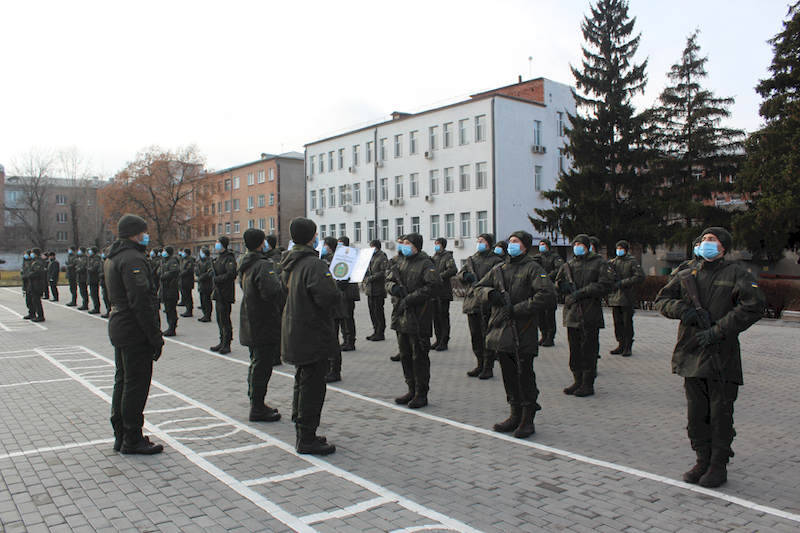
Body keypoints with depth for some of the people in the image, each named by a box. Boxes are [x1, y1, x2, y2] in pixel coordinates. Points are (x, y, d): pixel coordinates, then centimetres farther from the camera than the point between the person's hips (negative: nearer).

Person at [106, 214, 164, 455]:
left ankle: (120, 435, 26)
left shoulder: (112, 259, 16)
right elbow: (140, 301, -24)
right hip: (135, 332, -11)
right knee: (136, 385, -3)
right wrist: (155, 336, -20)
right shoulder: (132, 259, -17)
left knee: (122, 382, 16)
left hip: (119, 328, 11)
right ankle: (132, 440, 5)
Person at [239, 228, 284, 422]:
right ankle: (258, 409, 5)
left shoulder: (245, 266, 12)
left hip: (250, 325, 10)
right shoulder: (263, 265, -19)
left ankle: (255, 403, 29)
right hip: (264, 325, -10)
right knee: (262, 366, -2)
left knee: (257, 364, 19)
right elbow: (271, 292, -32)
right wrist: (283, 284, -12)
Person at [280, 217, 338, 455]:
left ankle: (302, 433, 30)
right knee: (312, 386, -1)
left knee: (302, 383, 19)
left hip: (295, 334, 10)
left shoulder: (289, 263, 9)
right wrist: (337, 291, -7)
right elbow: (329, 297, -28)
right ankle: (307, 440, 6)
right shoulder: (313, 264, -20)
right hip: (313, 335, -10)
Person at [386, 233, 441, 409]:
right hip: (402, 315, 8)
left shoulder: (425, 264, -8)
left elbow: (433, 285, -20)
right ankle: (412, 390, 26)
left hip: (419, 317, -7)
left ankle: (421, 394, 9)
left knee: (419, 357, -1)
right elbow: (388, 280, 18)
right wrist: (394, 287, -7)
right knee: (405, 356, 13)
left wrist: (410, 299, -19)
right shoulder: (400, 263, 15)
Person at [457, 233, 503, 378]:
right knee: (475, 336, 12)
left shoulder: (496, 260, -1)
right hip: (472, 301, 6)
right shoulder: (471, 259, 18)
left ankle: (488, 367, 6)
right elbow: (460, 274, 13)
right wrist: (466, 275, -9)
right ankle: (480, 364, 24)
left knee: (487, 336, -3)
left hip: (487, 302, -6)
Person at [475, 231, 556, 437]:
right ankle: (515, 415, 25)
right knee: (509, 376, 13)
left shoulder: (532, 268, -5)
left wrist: (518, 309, -16)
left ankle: (527, 420, 11)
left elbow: (547, 294, -16)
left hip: (523, 333, -6)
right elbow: (478, 288, 18)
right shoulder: (498, 269, 14)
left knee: (524, 377, -1)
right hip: (501, 331, 6)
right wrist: (490, 293, -5)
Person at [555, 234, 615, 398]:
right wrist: (567, 287, -3)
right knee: (574, 350, 9)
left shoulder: (598, 263, 0)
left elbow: (606, 284, -10)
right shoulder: (568, 265, 15)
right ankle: (578, 381, 20)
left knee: (589, 350, -1)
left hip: (590, 314, -5)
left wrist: (581, 292, -14)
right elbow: (558, 283, 21)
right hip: (572, 314, 5)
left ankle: (588, 384, 8)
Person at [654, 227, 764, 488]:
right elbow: (662, 299, 13)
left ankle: (719, 466, 17)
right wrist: (681, 309, -9)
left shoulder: (736, 274, -3)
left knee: (721, 415, 3)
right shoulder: (686, 276, 11)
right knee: (696, 415, 11)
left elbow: (753, 306, -14)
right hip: (692, 355, 5)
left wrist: (719, 331, -18)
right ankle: (703, 461, 25)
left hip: (723, 356, -4)